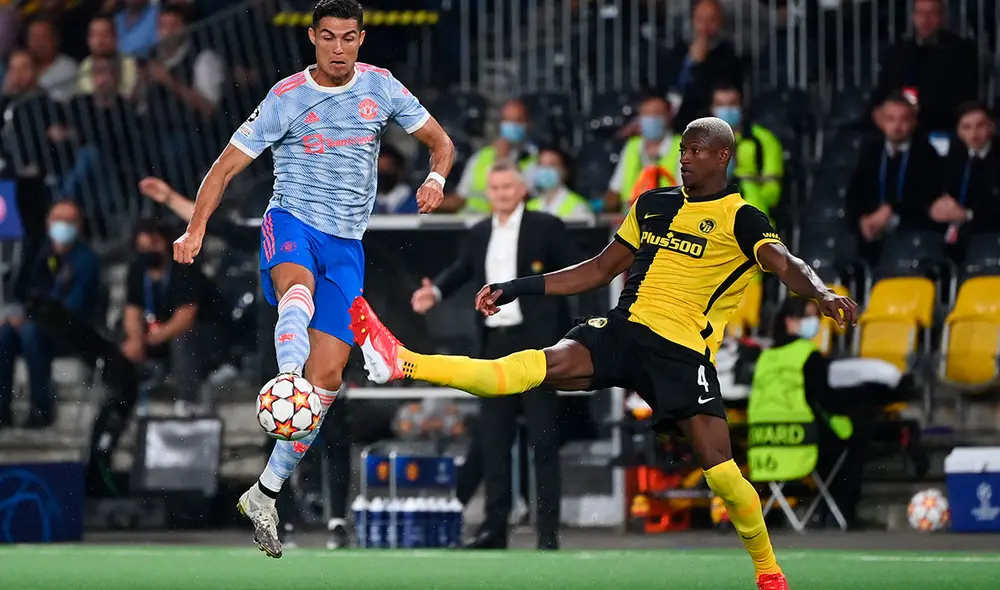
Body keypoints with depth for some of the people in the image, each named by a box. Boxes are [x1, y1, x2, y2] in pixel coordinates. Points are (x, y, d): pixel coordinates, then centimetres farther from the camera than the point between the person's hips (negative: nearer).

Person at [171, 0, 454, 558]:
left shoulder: (381, 87, 6)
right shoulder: (287, 97, -3)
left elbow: (441, 141, 14)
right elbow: (228, 165, -1)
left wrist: (436, 179, -9)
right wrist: (196, 228, -14)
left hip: (347, 244, 3)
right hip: (291, 223, -3)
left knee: (328, 373, -5)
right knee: (298, 292, -40)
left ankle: (265, 494, 5)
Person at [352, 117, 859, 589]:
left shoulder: (741, 220, 1)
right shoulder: (652, 204, 19)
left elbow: (786, 265, -16)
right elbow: (601, 269, 26)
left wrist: (822, 295, -39)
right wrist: (518, 288, 22)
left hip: (683, 351, -4)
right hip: (623, 328, 4)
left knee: (719, 470, -15)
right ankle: (399, 364, -36)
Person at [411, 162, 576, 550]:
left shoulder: (545, 227, -1)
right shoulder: (480, 234, 14)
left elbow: (573, 273, 0)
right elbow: (462, 269, 23)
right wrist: (436, 291, 6)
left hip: (534, 340, -5)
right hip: (495, 343, 5)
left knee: (543, 440, -4)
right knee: (493, 439, 6)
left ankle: (548, 531, -2)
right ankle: (495, 528, 11)